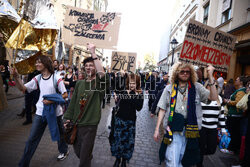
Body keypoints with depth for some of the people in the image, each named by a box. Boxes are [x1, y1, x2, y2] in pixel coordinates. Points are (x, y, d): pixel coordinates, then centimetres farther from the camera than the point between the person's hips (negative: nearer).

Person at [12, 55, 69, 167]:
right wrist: (16, 77, -17)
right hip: (40, 112, 3)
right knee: (32, 139, 8)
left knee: (59, 134, 18)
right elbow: (23, 88, -4)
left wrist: (52, 100, -22)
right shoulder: (37, 79, 2)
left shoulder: (56, 78, -12)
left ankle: (64, 151, 45)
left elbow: (65, 95, -11)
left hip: (55, 112, -3)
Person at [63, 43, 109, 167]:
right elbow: (73, 102, 12)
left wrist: (93, 53, -31)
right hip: (75, 123, 6)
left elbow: (102, 74, -32)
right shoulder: (79, 83, 7)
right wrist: (68, 118, 9)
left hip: (90, 124, -5)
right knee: (77, 151, 23)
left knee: (84, 157, 6)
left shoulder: (99, 83, -8)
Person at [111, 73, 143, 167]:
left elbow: (139, 108, -15)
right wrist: (128, 95, -17)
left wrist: (134, 96, -17)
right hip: (120, 119, 0)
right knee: (118, 138, 4)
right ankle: (117, 159, 30)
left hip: (131, 120, 0)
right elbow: (119, 104, -11)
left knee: (128, 140, 8)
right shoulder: (123, 92, -2)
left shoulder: (139, 95, -2)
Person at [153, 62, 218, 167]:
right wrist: (157, 129, 0)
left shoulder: (197, 87, 4)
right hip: (173, 130, -1)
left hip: (190, 130, 1)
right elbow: (162, 109, 3)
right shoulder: (169, 88, 3)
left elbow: (213, 97, -9)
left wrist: (210, 76, -16)